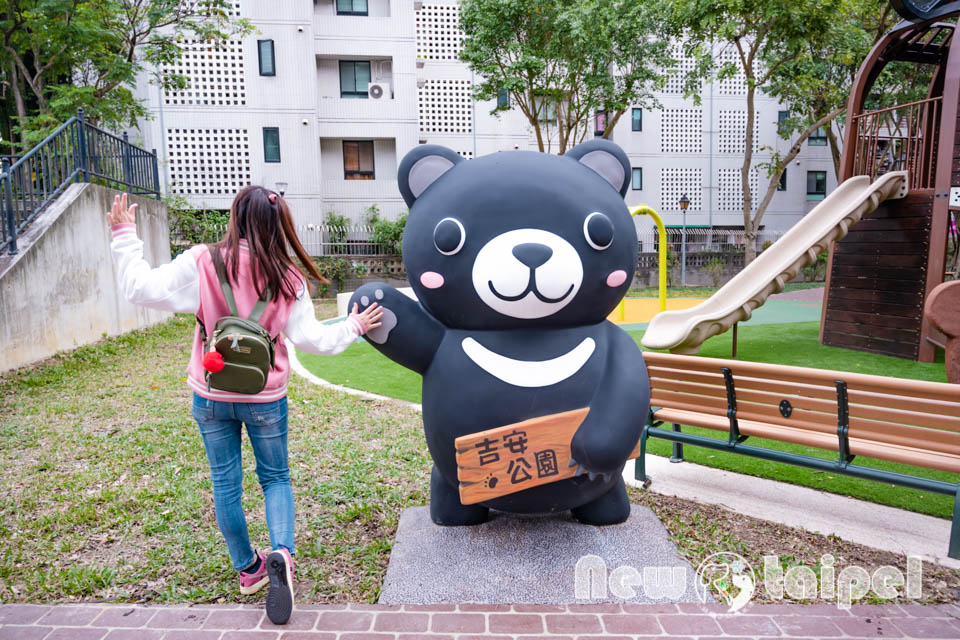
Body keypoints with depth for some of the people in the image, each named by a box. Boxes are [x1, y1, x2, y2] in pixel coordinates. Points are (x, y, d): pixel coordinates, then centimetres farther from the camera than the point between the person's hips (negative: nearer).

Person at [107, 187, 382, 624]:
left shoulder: (202, 263, -13)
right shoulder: (287, 278, -9)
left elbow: (141, 288, -10)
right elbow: (311, 338, -7)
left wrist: (124, 236, 3)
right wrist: (353, 326, 9)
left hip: (212, 396, 0)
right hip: (265, 398, 0)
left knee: (225, 482, 16)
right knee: (275, 477, 16)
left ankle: (247, 569, 30)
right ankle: (281, 553, -8)